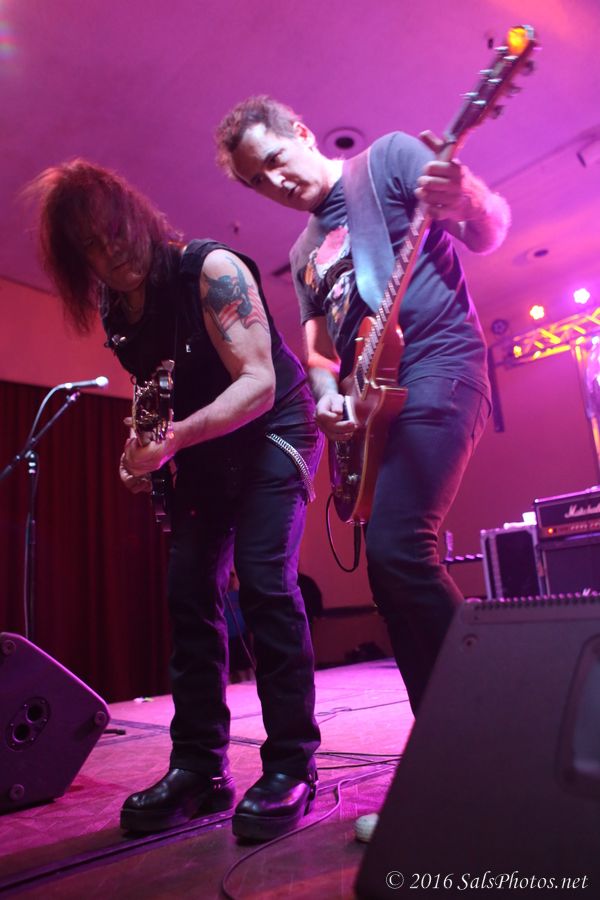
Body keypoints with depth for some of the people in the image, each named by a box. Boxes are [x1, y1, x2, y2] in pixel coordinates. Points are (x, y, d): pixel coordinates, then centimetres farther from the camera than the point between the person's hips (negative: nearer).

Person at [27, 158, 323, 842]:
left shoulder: (211, 269, -19)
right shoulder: (112, 311, 1)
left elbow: (258, 384, -27)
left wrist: (170, 440, -36)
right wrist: (144, 451, -4)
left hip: (272, 429, -6)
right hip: (201, 448, 6)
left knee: (262, 580, -19)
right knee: (189, 593, -2)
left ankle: (291, 767, -7)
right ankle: (198, 768, 7)